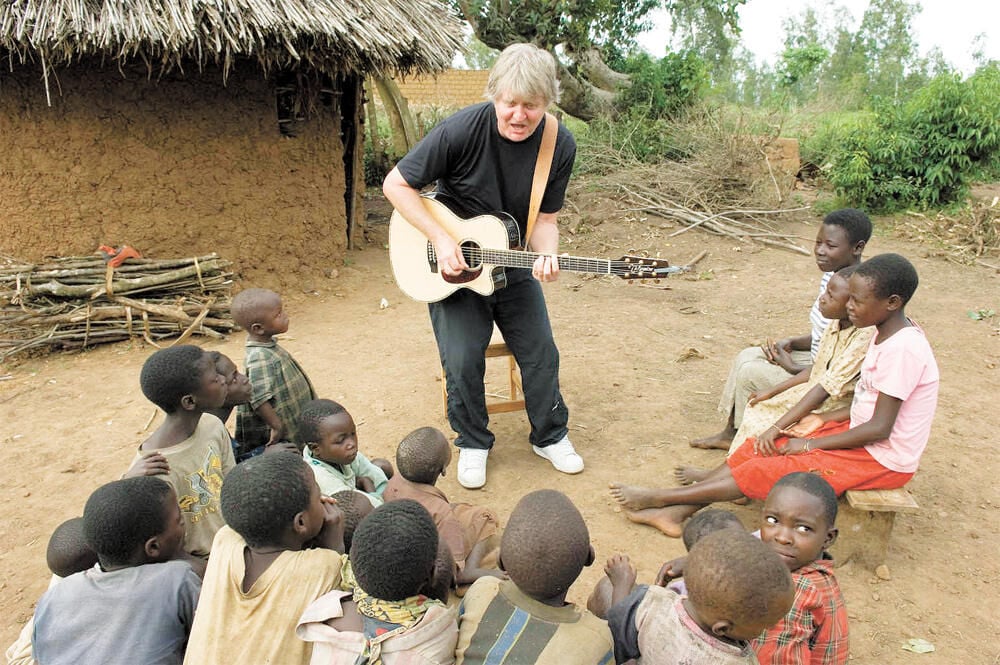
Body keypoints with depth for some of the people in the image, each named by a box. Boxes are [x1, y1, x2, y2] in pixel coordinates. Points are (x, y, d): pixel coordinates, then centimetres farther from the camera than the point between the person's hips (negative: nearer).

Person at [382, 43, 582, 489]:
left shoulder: (560, 146, -13)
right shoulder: (462, 130, -24)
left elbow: (544, 218, -6)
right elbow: (396, 184, -17)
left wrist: (545, 255, -28)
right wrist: (441, 239, -25)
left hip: (512, 264, 3)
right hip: (451, 266, -3)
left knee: (541, 353, 3)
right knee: (463, 360, -9)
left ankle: (550, 436, 27)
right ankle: (473, 444, 17)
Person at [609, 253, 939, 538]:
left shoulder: (903, 348, -26)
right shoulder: (885, 333, 5)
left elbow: (879, 428, -25)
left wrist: (811, 444, -17)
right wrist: (822, 420, 3)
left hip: (882, 459, -9)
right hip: (860, 436, 9)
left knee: (764, 471, -12)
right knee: (759, 447, -1)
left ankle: (660, 497, -2)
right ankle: (677, 512, -1)